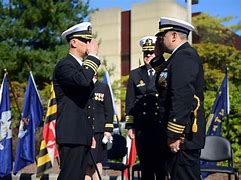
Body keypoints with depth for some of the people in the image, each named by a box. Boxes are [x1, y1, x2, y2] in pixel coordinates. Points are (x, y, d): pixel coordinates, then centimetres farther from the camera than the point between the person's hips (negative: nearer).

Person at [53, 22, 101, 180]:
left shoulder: (83, 65, 20)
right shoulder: (64, 65, -10)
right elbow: (82, 80, -34)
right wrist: (93, 55, -18)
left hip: (83, 136, 10)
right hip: (71, 136, -10)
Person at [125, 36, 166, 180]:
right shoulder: (135, 74, 12)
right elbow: (130, 102, 10)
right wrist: (130, 126, 5)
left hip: (161, 126, -2)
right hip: (142, 128, 2)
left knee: (162, 165, -1)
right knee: (145, 166, 7)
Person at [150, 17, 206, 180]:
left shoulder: (185, 57, -15)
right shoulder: (181, 56, 17)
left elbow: (183, 99, -23)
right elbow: (165, 84, 22)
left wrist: (174, 136, -23)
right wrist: (158, 57, 15)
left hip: (183, 136, -10)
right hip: (183, 136, 10)